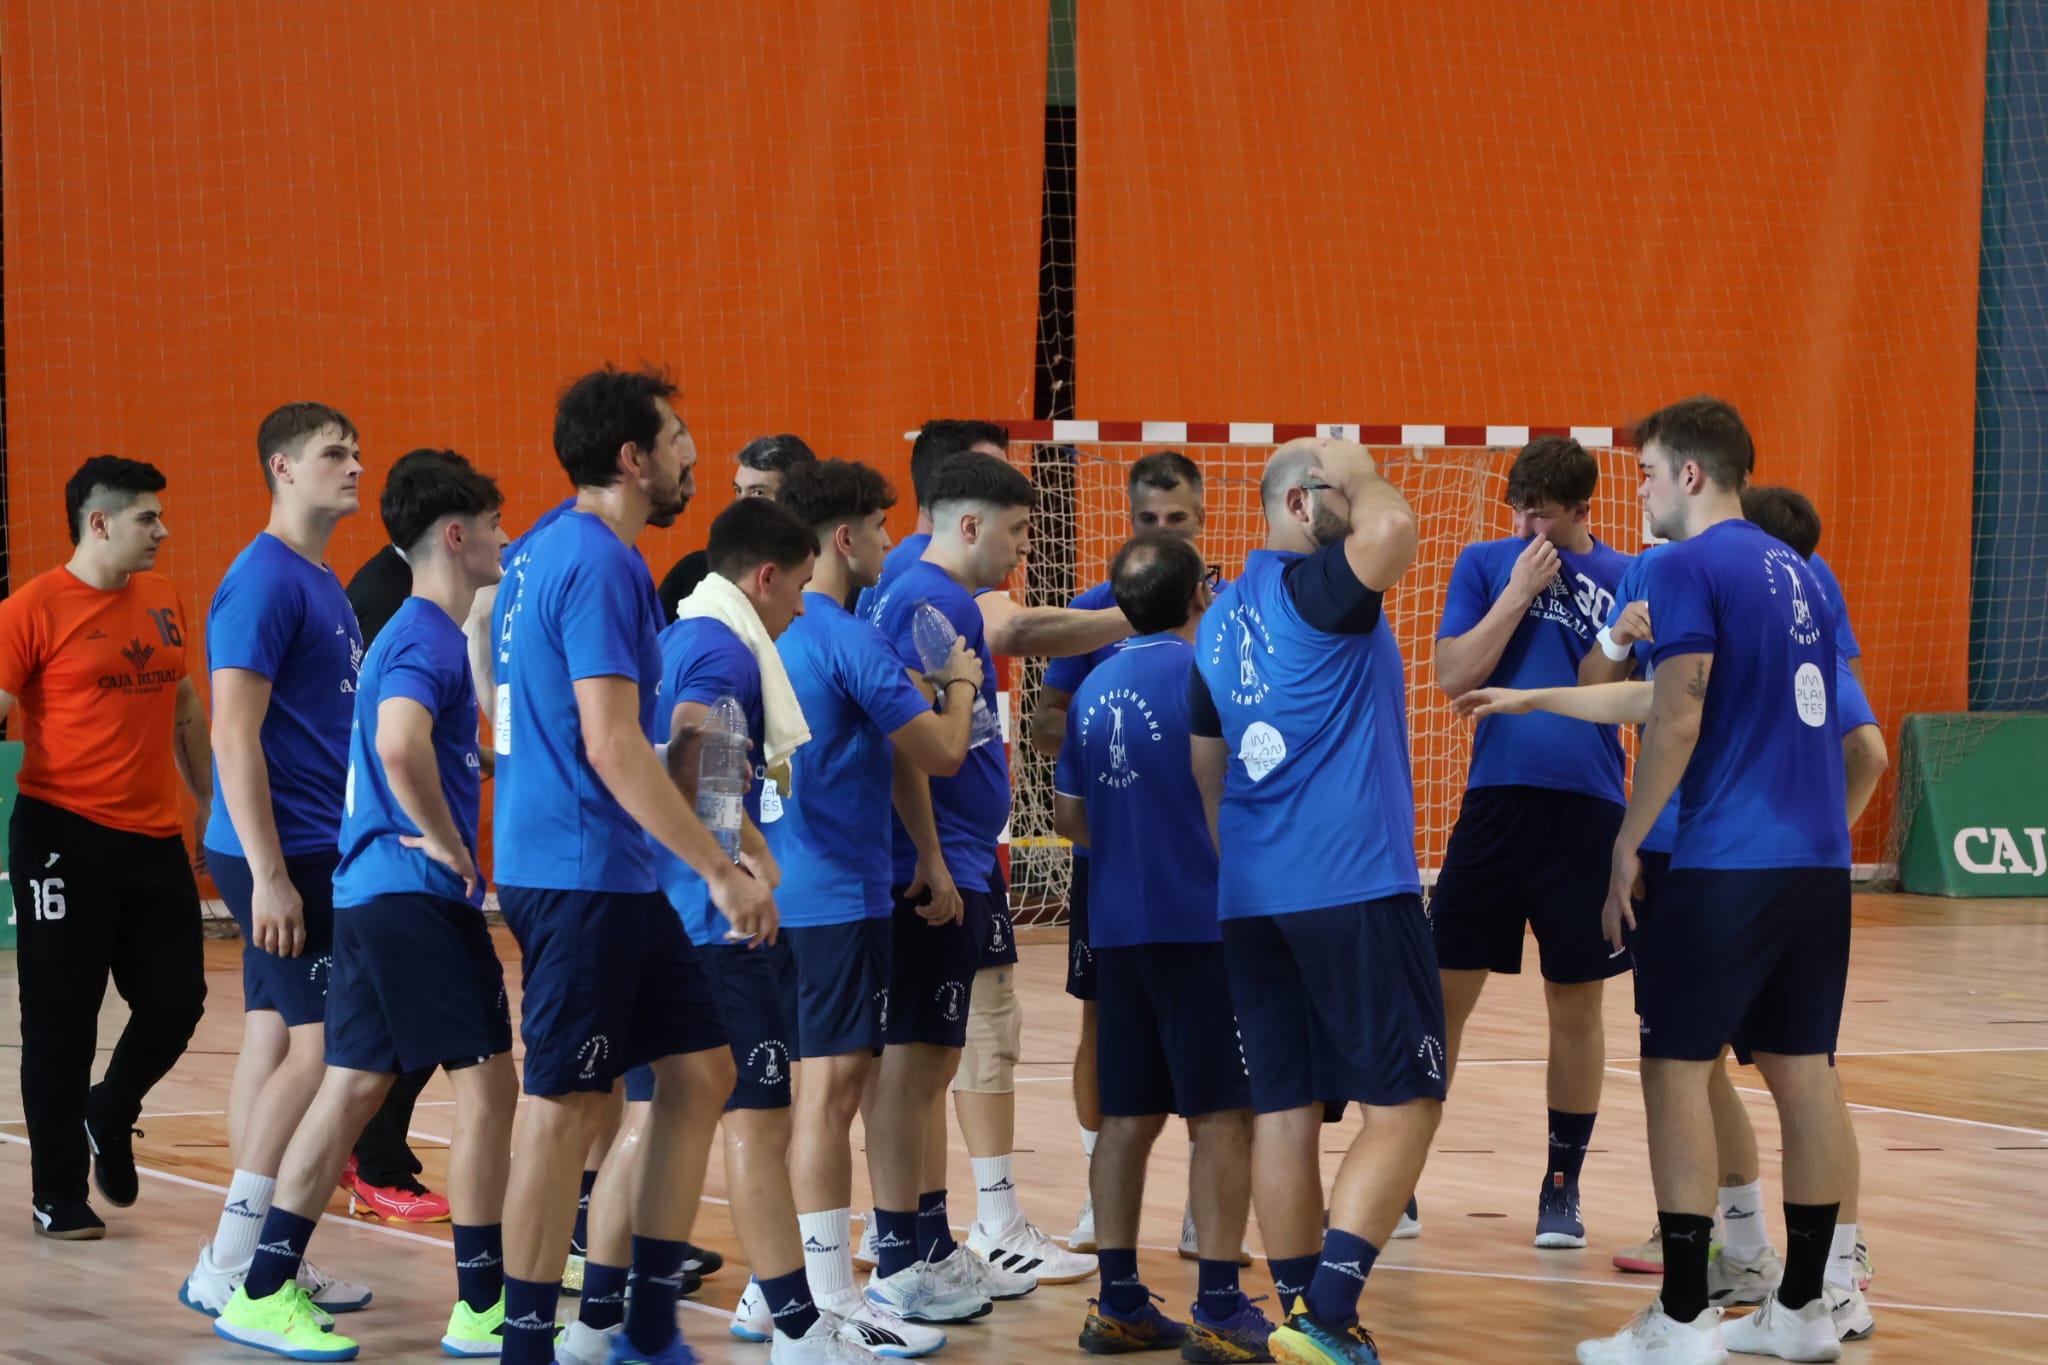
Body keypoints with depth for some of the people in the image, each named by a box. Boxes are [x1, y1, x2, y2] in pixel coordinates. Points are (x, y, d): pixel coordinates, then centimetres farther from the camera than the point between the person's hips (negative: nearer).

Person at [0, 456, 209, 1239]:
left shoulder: (162, 601, 10)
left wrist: (208, 805, 23)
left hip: (154, 840, 6)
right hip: (67, 840, -6)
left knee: (176, 1003, 5)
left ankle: (109, 1117, 34)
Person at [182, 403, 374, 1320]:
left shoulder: (321, 583, 15)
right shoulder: (265, 581, -14)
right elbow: (235, 735, -19)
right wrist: (269, 875, -22)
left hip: (314, 851, 9)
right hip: (281, 853, -9)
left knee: (275, 1040, 9)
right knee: (319, 1045, -10)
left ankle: (262, 1258, 13)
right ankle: (229, 1268, -8)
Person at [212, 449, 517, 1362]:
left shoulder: (416, 633, 18)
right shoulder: (429, 638, -14)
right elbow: (400, 746, -32)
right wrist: (449, 845, -20)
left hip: (369, 893, 10)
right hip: (419, 899, -10)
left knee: (354, 1087, 9)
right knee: (486, 1082, -5)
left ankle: (265, 1290, 10)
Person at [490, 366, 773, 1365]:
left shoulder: (546, 551, 14)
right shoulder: (600, 565, -17)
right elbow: (613, 748, -23)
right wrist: (720, 872, -21)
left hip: (610, 875, 10)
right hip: (579, 876, -10)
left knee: (699, 1069, 11)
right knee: (564, 1106, -4)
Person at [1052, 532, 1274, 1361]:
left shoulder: (1097, 687, 9)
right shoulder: (1203, 673, -11)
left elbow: (1068, 815, 15)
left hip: (1119, 927, 7)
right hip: (1204, 920, -7)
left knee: (1128, 1116, 10)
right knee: (1221, 1114, -3)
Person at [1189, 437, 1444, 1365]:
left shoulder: (1221, 619, 17)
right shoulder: (1314, 589, -8)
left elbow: (1206, 773, 22)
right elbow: (1391, 528, -30)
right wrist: (1360, 473, -9)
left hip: (1252, 896, 8)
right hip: (1354, 885, -8)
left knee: (1285, 1110, 8)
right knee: (1402, 1103, -5)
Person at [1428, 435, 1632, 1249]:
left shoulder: (1625, 578, 6)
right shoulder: (1486, 565, 7)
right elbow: (1454, 677, -3)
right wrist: (1521, 591, -8)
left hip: (1587, 809, 0)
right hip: (1496, 799, 0)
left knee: (1576, 1006, 6)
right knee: (1443, 992, 0)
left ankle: (1563, 1186, 18)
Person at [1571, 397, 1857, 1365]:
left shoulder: (1690, 567, -8)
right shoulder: (1794, 572, 17)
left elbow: (1678, 717, -16)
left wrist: (1627, 847, -9)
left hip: (1727, 862, -8)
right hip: (1817, 861, 8)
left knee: (1676, 1067, -3)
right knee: (1801, 1068, 11)